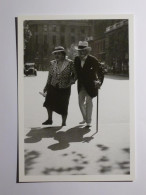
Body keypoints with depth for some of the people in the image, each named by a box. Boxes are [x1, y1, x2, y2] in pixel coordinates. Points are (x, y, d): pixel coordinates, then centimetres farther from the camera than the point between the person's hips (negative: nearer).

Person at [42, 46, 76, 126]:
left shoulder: (69, 63, -5)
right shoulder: (52, 63, 7)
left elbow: (74, 74, 1)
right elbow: (50, 75, 13)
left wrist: (70, 82, -10)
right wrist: (47, 86, 11)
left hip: (64, 88, -3)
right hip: (53, 87, 3)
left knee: (63, 106, 2)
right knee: (49, 102, -6)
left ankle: (63, 123, 18)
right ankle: (49, 119, 12)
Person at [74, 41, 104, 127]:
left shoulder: (92, 59, -14)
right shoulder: (76, 59, -1)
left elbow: (101, 70, -10)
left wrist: (100, 81, -19)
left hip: (90, 84, -5)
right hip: (81, 85, 5)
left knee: (88, 101, -3)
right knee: (81, 102, 8)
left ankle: (89, 121, 9)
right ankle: (85, 118, 30)